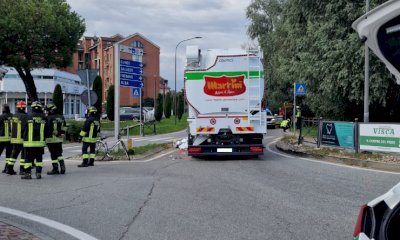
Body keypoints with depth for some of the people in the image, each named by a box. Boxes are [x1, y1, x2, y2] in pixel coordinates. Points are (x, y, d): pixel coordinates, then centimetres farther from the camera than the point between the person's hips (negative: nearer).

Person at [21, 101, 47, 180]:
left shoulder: (28, 117, -7)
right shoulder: (44, 118, -2)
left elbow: (24, 129, 0)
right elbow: (46, 130, 5)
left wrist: (24, 138, 15)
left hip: (29, 142, -2)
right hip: (40, 142, 2)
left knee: (29, 158, 4)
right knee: (39, 158, 9)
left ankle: (28, 173, 4)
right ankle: (38, 173, 8)